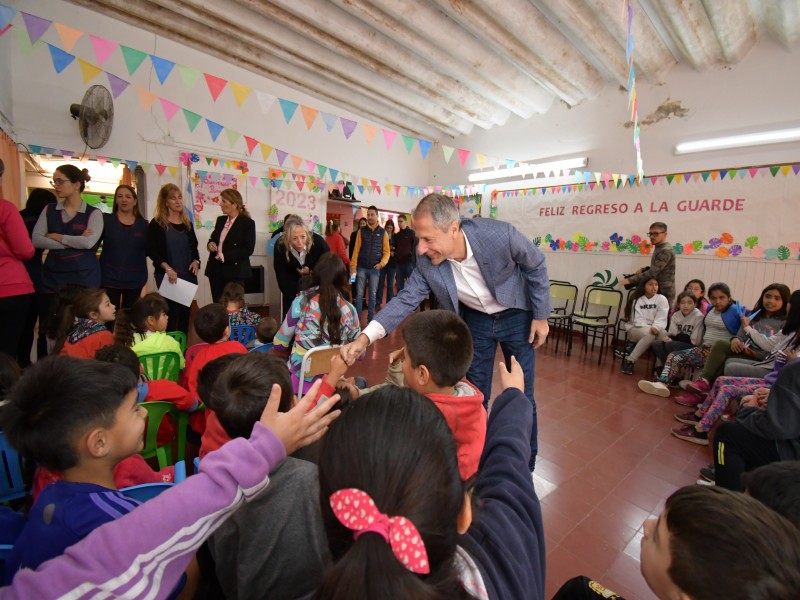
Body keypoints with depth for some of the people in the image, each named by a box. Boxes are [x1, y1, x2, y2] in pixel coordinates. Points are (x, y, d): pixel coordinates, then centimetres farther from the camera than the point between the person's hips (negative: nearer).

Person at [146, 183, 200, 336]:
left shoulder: (187, 223, 13)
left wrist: (196, 261, -3)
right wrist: (167, 268, -21)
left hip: (188, 275, 5)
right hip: (168, 276, -5)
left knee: (185, 312, 9)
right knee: (171, 312, -4)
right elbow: (151, 251, -8)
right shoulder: (157, 224, -2)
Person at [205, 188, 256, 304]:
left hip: (234, 271, -6)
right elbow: (213, 238, 24)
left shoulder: (248, 223, -8)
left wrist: (225, 256, -20)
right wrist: (210, 244, -1)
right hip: (216, 270, 7)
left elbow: (248, 249, -14)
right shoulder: (220, 220, 12)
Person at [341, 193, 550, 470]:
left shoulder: (499, 235, -33)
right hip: (475, 320, 2)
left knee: (522, 398, 6)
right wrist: (365, 337, -29)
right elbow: (406, 299, -16)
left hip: (516, 316, -2)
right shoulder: (427, 261, -24)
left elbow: (536, 266, -15)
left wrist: (540, 316, -9)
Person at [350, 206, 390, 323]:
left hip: (375, 269, 0)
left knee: (373, 295, 7)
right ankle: (357, 318, 8)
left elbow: (386, 251, 4)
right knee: (359, 294, 1)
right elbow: (356, 249, 1)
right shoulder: (361, 230, 4)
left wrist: (382, 263, -13)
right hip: (361, 267, 0)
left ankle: (371, 319, 16)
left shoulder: (382, 232, 4)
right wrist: (353, 266, -7)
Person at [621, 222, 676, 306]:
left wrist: (630, 280, -25)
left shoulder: (666, 251, -17)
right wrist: (643, 270, 6)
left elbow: (652, 273, -23)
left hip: (664, 293, -9)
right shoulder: (658, 248, 13)